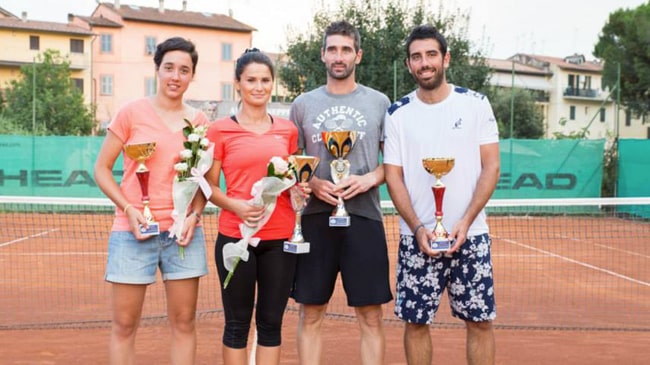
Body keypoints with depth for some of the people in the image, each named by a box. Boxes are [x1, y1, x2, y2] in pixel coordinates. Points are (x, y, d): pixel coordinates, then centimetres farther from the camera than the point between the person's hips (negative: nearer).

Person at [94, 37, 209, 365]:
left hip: (183, 231, 2)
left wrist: (195, 215, -4)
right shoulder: (132, 112, -2)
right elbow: (101, 169, 1)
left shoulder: (199, 120, 6)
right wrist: (128, 209, -11)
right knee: (124, 324, 4)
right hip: (133, 229, -2)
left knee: (184, 322, 8)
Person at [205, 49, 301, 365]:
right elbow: (209, 187, 0)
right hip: (235, 237, -3)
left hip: (280, 237, 3)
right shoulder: (219, 130, 0)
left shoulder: (288, 130, 9)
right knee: (237, 323, 7)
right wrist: (235, 205, -19)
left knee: (271, 322, 9)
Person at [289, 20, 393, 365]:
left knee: (371, 316, 3)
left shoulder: (379, 102, 7)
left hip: (363, 216, -1)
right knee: (310, 314, 7)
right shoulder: (303, 104, 10)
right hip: (315, 217, 1)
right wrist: (313, 183, -9)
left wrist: (370, 178, -12)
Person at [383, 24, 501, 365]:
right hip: (417, 236, 0)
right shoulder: (397, 114, 2)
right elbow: (393, 176, 1)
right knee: (416, 321, 6)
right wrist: (418, 228, -11)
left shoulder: (476, 104, 1)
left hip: (470, 234, 0)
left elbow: (491, 167, -1)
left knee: (480, 321, 5)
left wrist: (465, 221, -12)